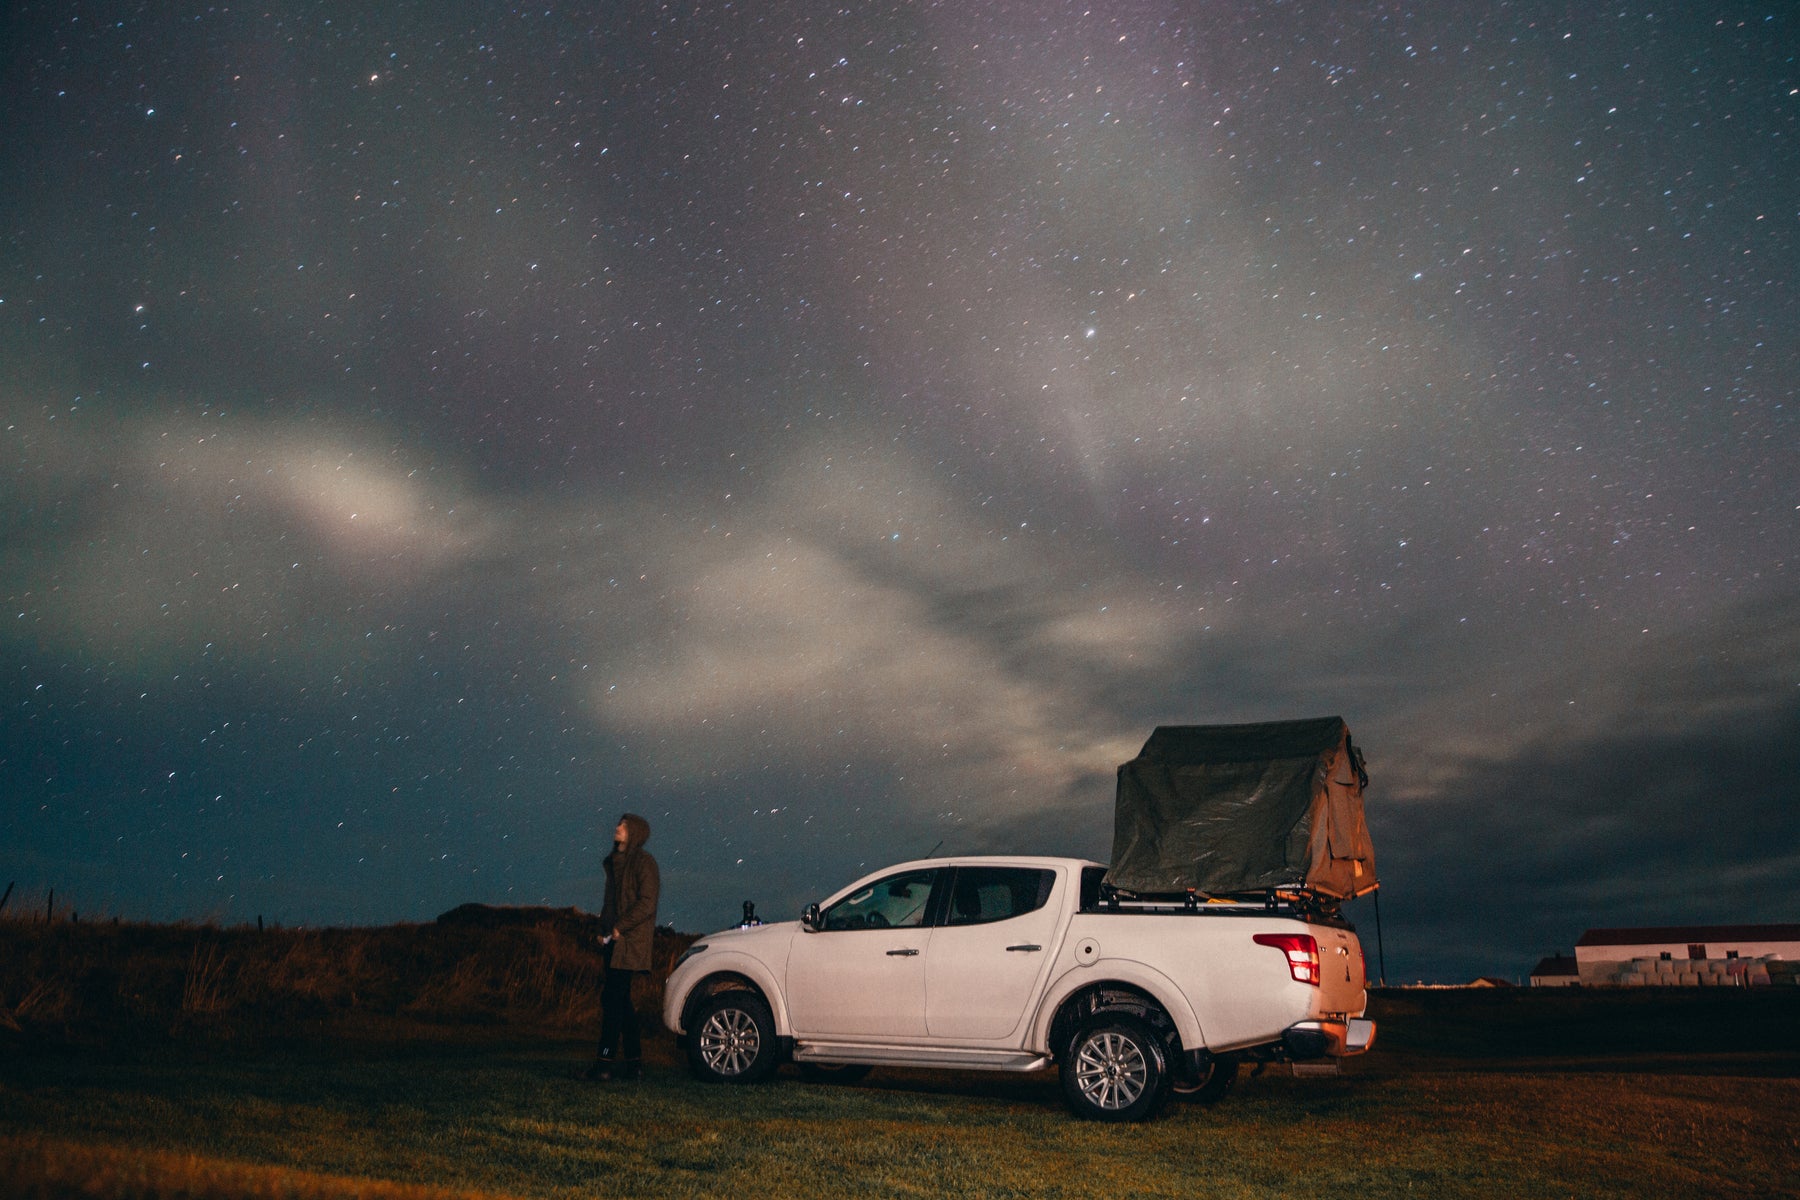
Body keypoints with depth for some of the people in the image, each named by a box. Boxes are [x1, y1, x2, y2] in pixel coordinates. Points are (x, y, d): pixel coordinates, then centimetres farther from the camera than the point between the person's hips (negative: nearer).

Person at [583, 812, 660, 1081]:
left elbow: (647, 903, -14)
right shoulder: (615, 862, 19)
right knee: (620, 1001, 8)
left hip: (631, 942, -9)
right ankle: (633, 1063, 14)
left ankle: (605, 1063, -11)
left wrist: (620, 927, -16)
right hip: (614, 941, 9)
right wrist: (604, 929, 9)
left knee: (613, 999, -12)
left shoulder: (643, 862, -7)